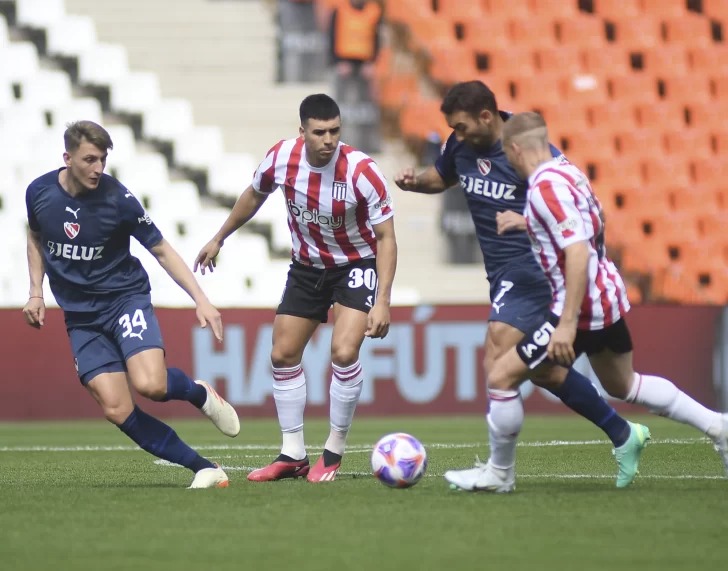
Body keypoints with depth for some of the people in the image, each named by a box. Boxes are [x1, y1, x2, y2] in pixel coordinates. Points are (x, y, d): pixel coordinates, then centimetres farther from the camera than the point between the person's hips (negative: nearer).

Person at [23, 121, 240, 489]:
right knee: (117, 410, -14)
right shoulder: (39, 192, -3)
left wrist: (201, 300, -13)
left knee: (150, 385, -28)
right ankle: (203, 469, -7)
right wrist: (36, 292, 8)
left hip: (125, 297, -3)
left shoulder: (118, 199, -14)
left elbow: (162, 251, -6)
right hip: (80, 317, 3)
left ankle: (199, 394, 8)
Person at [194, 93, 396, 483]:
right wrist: (219, 239, 17)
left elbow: (386, 238, -21)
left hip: (356, 266, -5)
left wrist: (382, 301, -28)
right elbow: (254, 195, 7)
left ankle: (334, 452, -4)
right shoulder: (281, 158, -17)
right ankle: (293, 456, 16)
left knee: (344, 353, -21)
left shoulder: (362, 171, -28)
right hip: (306, 267, 5)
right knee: (283, 355, 3)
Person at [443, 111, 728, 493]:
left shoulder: (545, 185, -20)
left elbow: (578, 250, -28)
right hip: (608, 297, 10)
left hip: (583, 306, -10)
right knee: (622, 385, 28)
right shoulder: (568, 171, 8)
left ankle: (498, 473, 9)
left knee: (502, 376, -4)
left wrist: (567, 324, -29)